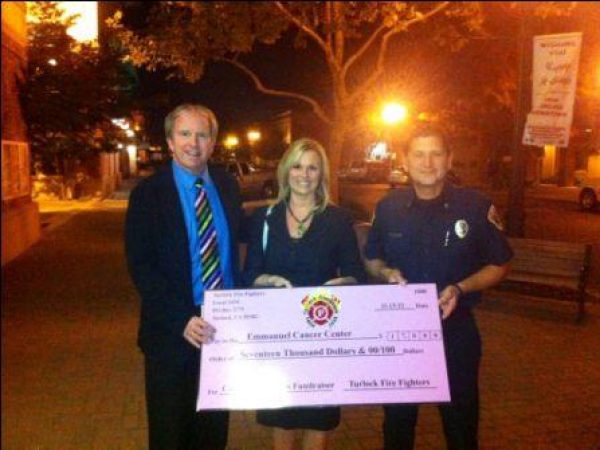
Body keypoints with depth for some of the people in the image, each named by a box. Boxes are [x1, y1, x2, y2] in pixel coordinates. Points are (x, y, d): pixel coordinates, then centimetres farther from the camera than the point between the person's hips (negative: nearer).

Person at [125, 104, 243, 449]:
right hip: (173, 330, -3)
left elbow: (237, 244, 9)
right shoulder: (148, 193, -10)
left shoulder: (228, 186, 3)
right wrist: (182, 319, -23)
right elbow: (141, 267, -13)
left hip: (223, 325, 4)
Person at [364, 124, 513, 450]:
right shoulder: (388, 207, -2)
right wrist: (386, 272, -13)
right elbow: (371, 259, 10)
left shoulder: (476, 206, -9)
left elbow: (498, 265, -2)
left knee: (460, 420, 17)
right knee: (397, 420, 19)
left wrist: (460, 288, -19)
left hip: (455, 329, -1)